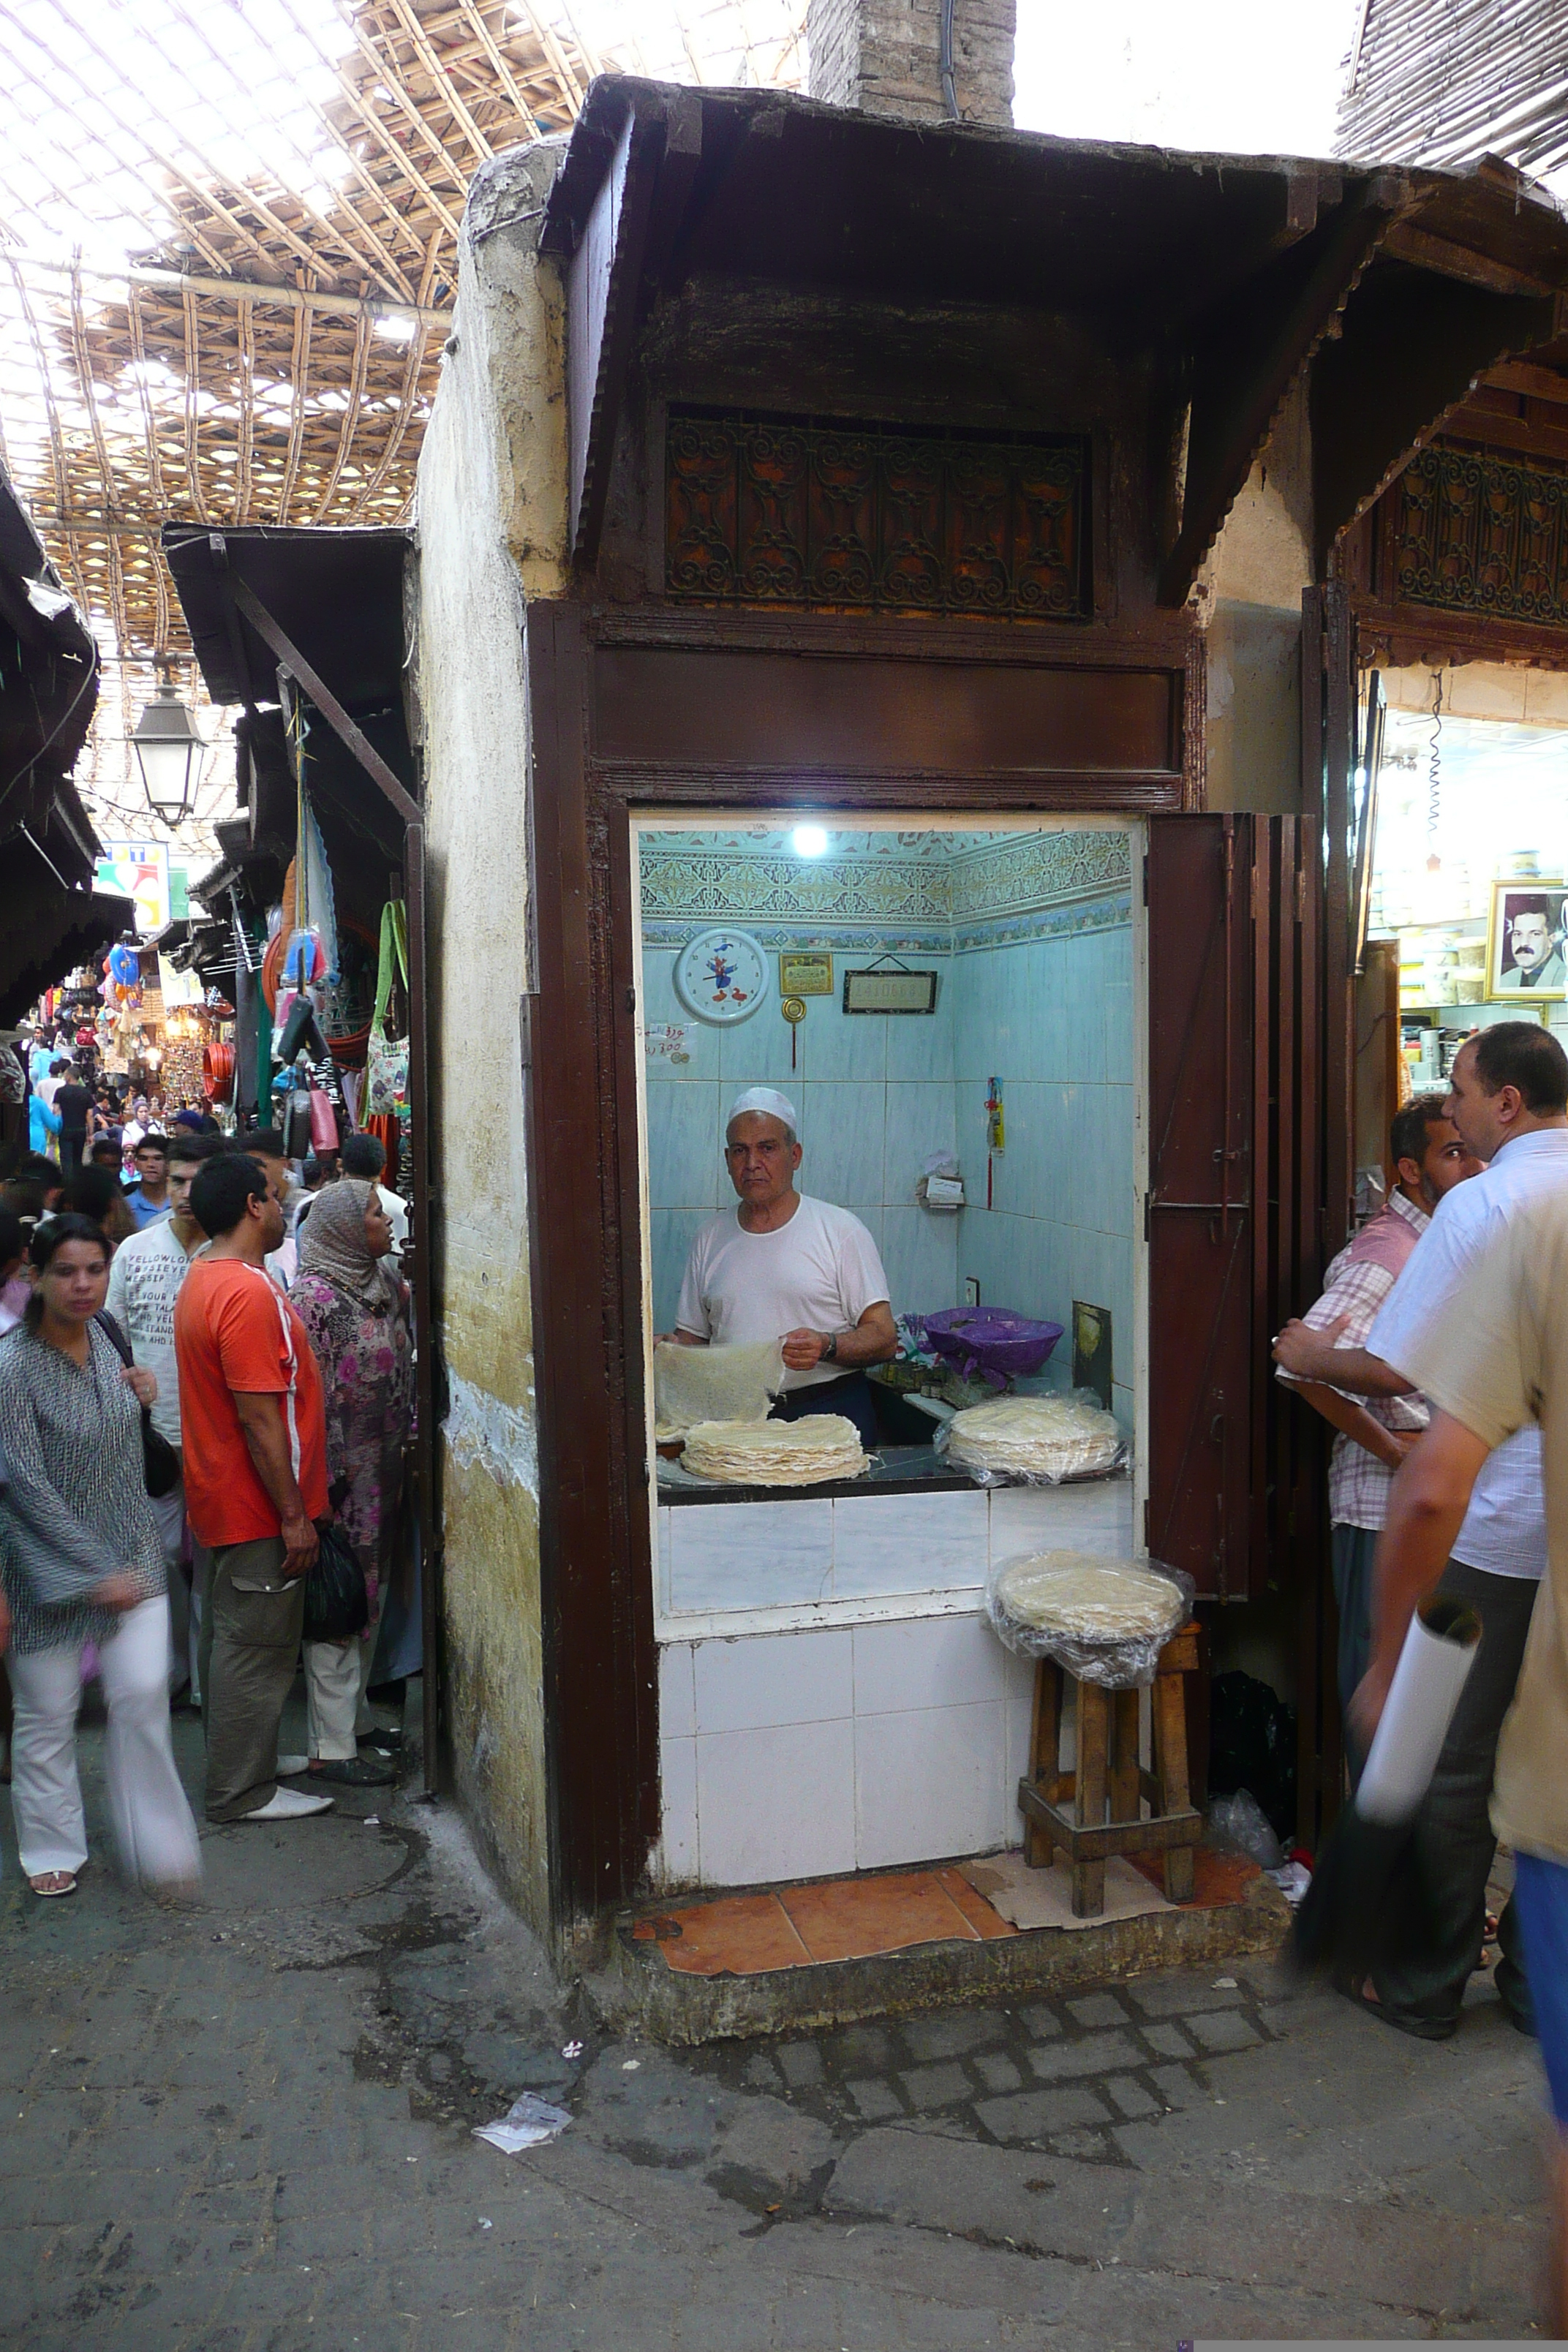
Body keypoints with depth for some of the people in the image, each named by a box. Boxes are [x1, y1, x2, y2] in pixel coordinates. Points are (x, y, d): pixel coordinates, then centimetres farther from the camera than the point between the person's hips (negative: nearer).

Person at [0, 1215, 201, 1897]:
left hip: (131, 1549, 5)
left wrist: (137, 1396, -4)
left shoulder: (100, 1335, 1)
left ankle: (158, 1846, 12)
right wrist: (98, 1571, -19)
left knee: (143, 1693, -2)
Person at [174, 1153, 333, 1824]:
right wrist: (295, 1516, -19)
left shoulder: (202, 1278, 10)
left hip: (224, 1497, 10)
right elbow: (260, 1420, -25)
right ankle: (242, 1791, 12)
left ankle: (235, 1767, 32)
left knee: (231, 1636, 19)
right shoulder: (248, 1292, -23)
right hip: (258, 1505, -10)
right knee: (256, 1647, 1)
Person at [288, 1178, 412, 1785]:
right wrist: (325, 1481, -18)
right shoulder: (313, 1297, -15)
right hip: (340, 1475, -8)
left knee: (369, 1596, 17)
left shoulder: (386, 1282, 9)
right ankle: (331, 1748, 8)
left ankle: (356, 1717, 32)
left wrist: (402, 1454, 16)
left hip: (383, 1469, 8)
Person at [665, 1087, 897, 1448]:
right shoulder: (711, 1236, 14)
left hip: (831, 1411, -2)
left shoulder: (840, 1229, 2)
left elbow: (884, 1338, -1)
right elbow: (694, 1335, 21)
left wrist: (827, 1346, -19)